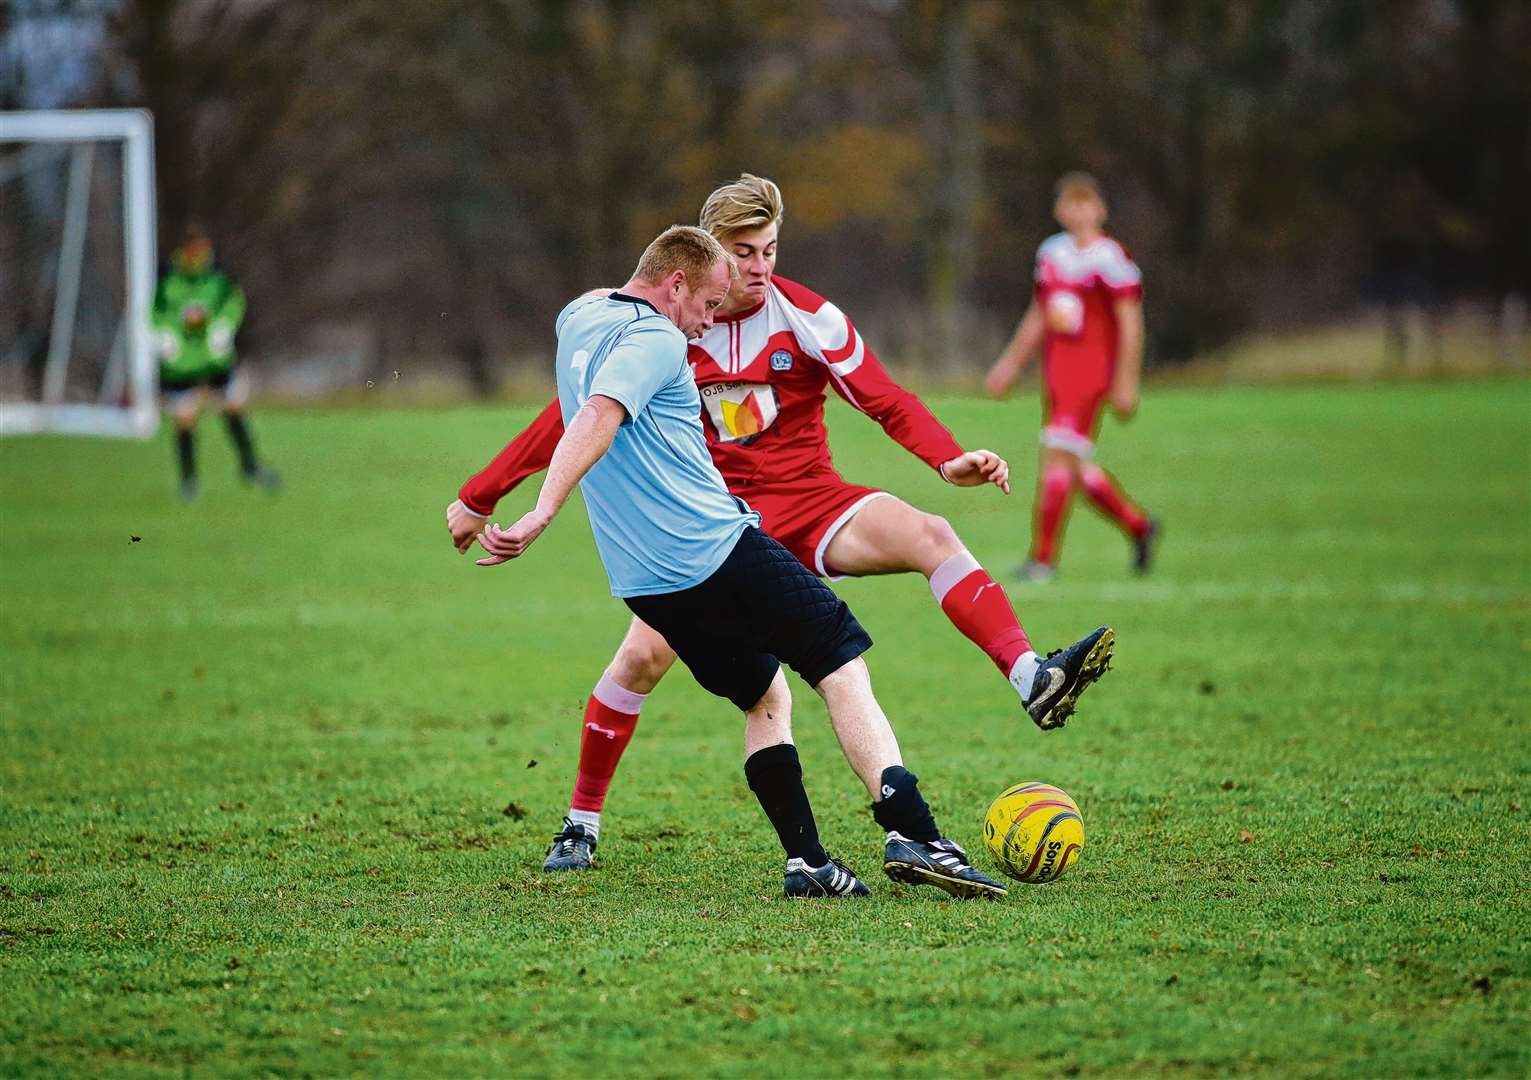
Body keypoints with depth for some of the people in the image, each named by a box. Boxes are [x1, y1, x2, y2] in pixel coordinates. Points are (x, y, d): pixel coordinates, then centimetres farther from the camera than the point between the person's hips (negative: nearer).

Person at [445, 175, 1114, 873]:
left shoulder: (808, 319, -6)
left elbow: (887, 402, -6)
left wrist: (949, 460, -26)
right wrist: (479, 499, 6)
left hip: (809, 503, 0)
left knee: (931, 537, -26)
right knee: (643, 654, -16)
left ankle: (1033, 683, -36)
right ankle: (582, 823, 2)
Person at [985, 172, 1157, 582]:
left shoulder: (1109, 258, -8)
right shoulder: (1051, 252, 14)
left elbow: (1130, 323, -9)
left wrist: (1126, 381, -13)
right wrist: (1012, 362, 23)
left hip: (1091, 370, -8)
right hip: (1055, 373, 8)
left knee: (1058, 456, -14)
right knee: (1075, 467, 11)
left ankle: (1043, 558, -10)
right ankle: (1138, 525, 30)